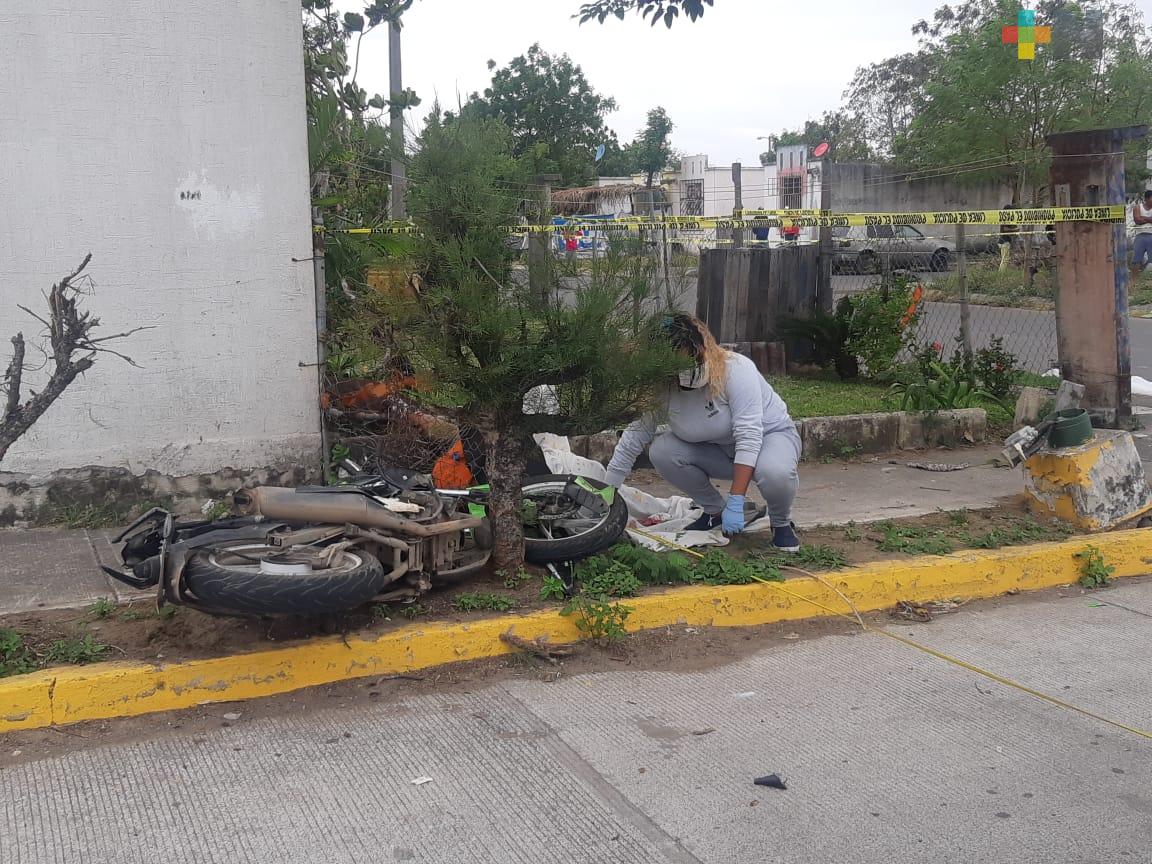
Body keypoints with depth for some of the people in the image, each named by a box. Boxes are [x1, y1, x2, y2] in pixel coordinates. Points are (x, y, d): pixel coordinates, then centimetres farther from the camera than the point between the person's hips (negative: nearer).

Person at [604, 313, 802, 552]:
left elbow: (749, 436, -35)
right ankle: (716, 511, 3)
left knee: (774, 471, -39)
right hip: (719, 449, 5)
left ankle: (782, 523, -4)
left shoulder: (735, 368, -31)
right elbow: (634, 436, -12)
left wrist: (735, 504, -38)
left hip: (770, 433, -5)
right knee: (661, 452, -19)